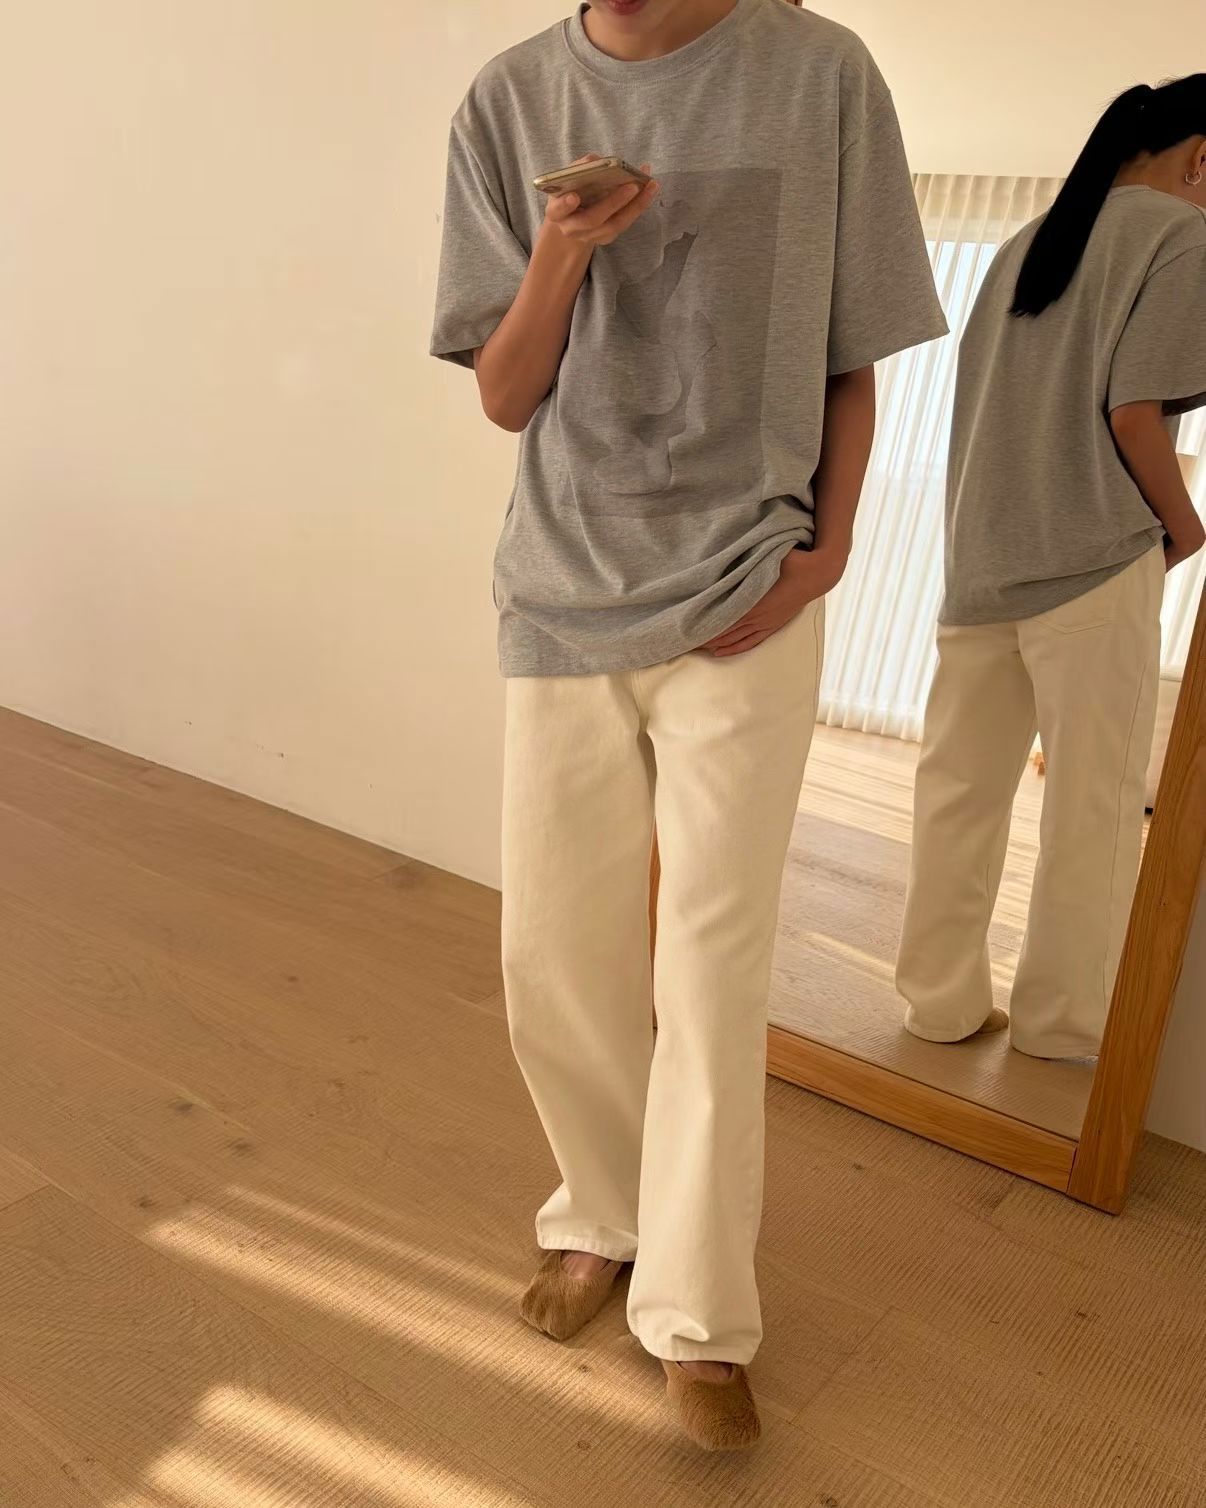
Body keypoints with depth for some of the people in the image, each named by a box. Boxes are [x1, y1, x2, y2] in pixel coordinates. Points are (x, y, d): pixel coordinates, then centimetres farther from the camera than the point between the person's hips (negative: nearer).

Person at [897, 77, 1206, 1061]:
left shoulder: (1029, 241, 18)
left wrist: (983, 541, 16)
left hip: (982, 557, 7)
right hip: (1093, 559, -6)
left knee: (961, 787, 9)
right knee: (1091, 803, 4)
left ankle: (943, 996, 17)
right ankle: (1064, 1017, 14)